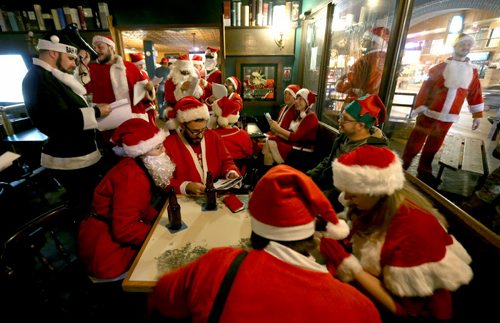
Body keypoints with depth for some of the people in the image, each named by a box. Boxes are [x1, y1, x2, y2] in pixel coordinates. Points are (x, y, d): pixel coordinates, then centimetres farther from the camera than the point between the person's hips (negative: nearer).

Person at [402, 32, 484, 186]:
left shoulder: (473, 71, 8)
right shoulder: (441, 67, -2)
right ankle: (404, 165, 13)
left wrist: (477, 115, 10)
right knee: (417, 139, 1)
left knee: (434, 144, 11)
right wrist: (418, 107, -13)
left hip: (448, 116, 4)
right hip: (429, 112, -4)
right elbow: (425, 87, -6)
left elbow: (475, 94, 12)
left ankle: (424, 170, 22)